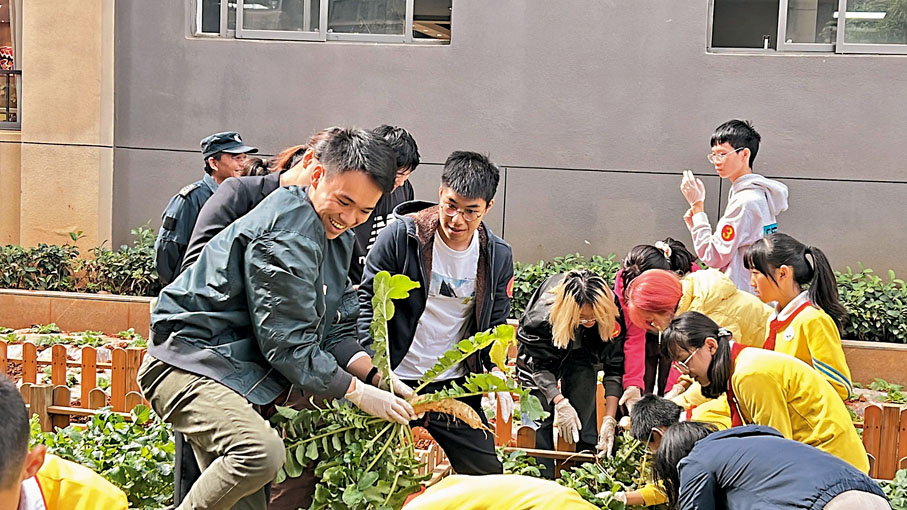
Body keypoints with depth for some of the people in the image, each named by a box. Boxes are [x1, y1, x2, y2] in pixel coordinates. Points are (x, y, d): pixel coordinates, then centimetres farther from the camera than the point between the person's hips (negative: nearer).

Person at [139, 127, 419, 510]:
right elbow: (287, 343, -21)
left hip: (249, 371, 10)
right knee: (262, 451, -34)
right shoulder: (284, 235, -20)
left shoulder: (336, 232, 12)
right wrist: (357, 392, -15)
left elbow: (336, 328, 13)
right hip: (191, 363, -10)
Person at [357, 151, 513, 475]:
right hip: (395, 383, -3)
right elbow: (368, 301, -7)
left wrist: (499, 376, -7)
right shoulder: (400, 236, -11)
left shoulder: (498, 256, 1)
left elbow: (495, 325, 10)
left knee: (488, 474, 6)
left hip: (458, 388, 3)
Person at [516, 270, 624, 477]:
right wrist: (560, 402, -37)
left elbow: (615, 369, -26)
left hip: (582, 352, 2)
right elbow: (540, 365, -27)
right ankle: (542, 476, -7)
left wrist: (610, 420, -30)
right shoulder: (543, 313, -39)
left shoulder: (612, 316, -33)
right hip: (543, 348, -1)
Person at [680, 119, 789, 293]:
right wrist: (696, 219, 4)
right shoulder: (760, 192, 14)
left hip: (743, 294, -9)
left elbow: (713, 257, -13)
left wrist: (697, 204, -10)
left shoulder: (745, 201, -16)